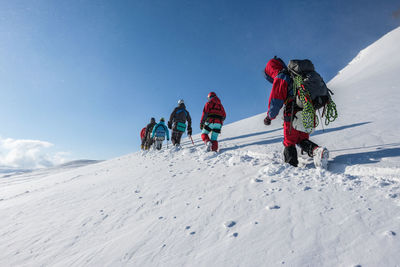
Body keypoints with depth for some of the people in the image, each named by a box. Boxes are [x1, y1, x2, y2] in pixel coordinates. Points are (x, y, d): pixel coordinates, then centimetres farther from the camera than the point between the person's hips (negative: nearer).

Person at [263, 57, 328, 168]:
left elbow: (275, 101, -12)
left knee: (289, 142, 9)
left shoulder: (280, 78, -6)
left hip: (293, 116, -8)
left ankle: (291, 166, 7)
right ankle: (316, 150, -5)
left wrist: (269, 117, 0)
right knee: (302, 140, 21)